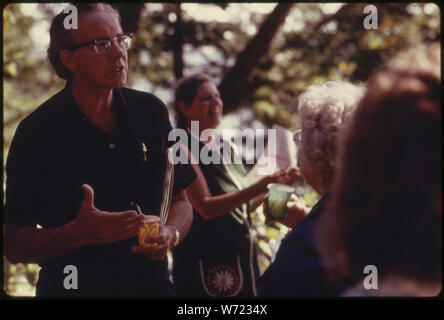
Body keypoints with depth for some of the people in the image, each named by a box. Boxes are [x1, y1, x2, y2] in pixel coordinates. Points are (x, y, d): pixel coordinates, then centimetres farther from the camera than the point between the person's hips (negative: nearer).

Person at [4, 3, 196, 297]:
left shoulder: (151, 111, -1)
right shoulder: (37, 132, -13)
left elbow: (180, 199, 8)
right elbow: (13, 245, -13)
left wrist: (171, 234, -12)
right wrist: (78, 234, -28)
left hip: (152, 284, 4)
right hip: (72, 287, -3)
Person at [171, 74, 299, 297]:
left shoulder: (228, 148, 12)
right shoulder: (183, 150, -10)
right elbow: (205, 207, -21)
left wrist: (272, 185, 1)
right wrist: (259, 187, -26)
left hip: (242, 257, 7)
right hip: (206, 265, -7)